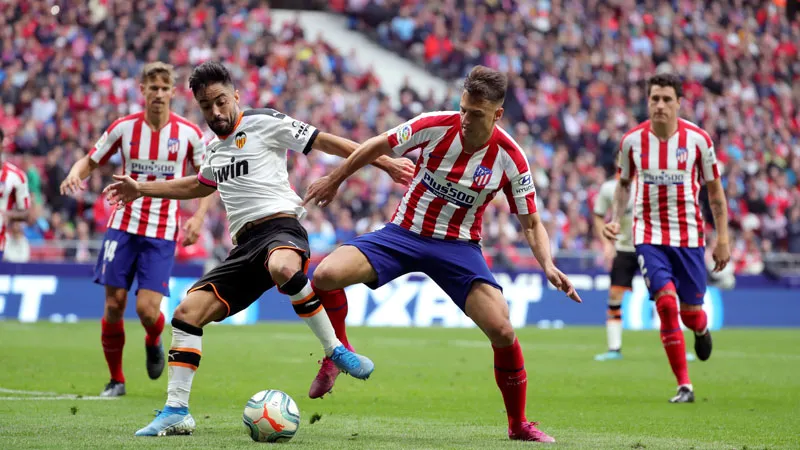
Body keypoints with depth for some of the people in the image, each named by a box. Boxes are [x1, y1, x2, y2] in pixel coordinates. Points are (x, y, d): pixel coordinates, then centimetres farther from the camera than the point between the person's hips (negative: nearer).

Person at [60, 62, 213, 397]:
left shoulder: (189, 133, -3)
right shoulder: (124, 127, -1)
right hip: (123, 227, 1)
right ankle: (116, 379, 15)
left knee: (147, 309, -12)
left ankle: (153, 343, 25)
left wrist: (198, 217, -6)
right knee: (114, 304, -2)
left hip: (162, 234, -1)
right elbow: (90, 161, 7)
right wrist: (74, 174, -17)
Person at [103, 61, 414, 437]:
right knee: (187, 312, -7)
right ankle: (176, 412, -3)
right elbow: (200, 185, 46)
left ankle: (335, 351, -27)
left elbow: (326, 142, 2)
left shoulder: (264, 123, 2)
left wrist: (385, 163, -2)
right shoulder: (215, 148, 24)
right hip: (245, 244, 7)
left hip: (279, 225, -7)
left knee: (283, 267, -44)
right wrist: (141, 189, 47)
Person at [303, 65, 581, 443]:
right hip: (403, 232, 0)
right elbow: (378, 146, 2)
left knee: (502, 331, -19)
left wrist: (548, 265, -21)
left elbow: (530, 222, -3)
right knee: (325, 275, -24)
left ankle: (518, 424, 5)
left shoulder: (510, 158, -13)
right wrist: (334, 180, 11)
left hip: (458, 246, 0)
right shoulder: (435, 126, -14)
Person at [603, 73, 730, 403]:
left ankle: (701, 329, 45)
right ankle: (684, 386, -8)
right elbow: (624, 183, 14)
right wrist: (615, 219, 0)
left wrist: (722, 238, -1)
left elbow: (714, 189, 3)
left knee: (691, 311, 3)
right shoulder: (632, 140, -3)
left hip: (689, 235, 0)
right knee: (666, 303, -16)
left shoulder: (697, 139, -6)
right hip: (648, 235, 0)